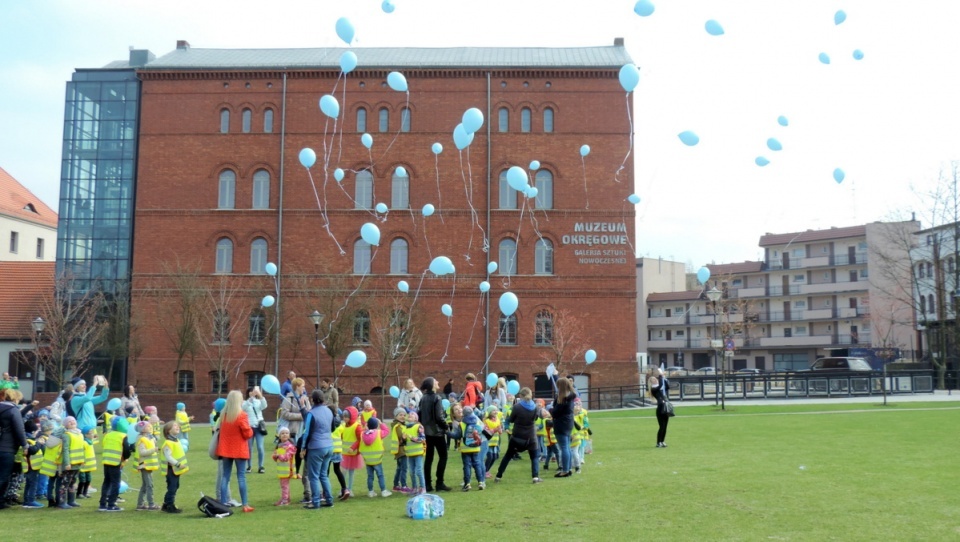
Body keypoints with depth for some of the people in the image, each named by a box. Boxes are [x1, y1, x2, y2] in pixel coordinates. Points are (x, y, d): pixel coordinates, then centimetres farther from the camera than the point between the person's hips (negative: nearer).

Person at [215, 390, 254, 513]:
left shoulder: (223, 414, 4)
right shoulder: (242, 415, -14)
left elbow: (221, 431, 13)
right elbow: (248, 433, -12)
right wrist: (251, 430, 6)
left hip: (225, 449, 5)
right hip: (239, 450, -5)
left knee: (225, 476, 8)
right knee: (241, 476, -2)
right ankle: (245, 504, 0)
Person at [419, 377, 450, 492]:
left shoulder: (423, 398, 7)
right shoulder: (436, 398, -15)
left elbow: (420, 415, 9)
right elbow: (439, 417, -19)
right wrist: (446, 426, -5)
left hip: (427, 431, 7)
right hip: (437, 431, -7)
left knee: (428, 457, 10)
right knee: (443, 456, 2)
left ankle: (428, 484, 11)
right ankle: (439, 483, 0)